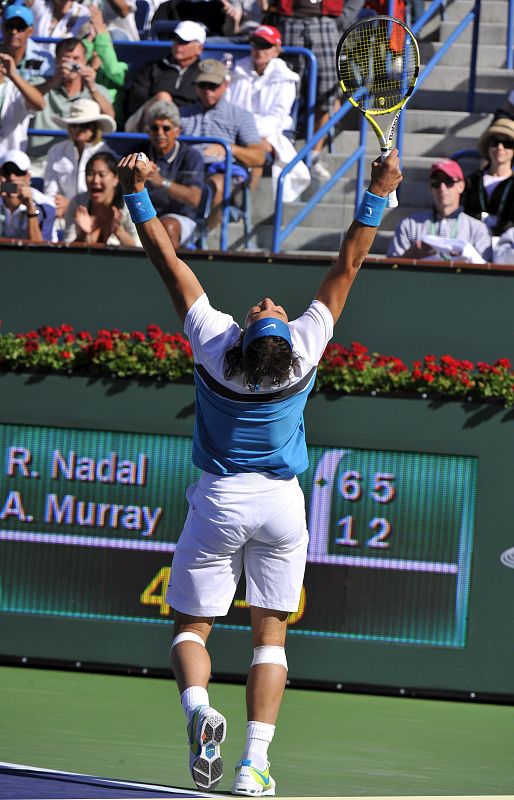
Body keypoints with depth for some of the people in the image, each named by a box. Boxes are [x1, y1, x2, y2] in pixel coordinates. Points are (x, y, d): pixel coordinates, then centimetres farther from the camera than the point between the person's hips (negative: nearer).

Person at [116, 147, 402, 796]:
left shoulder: (213, 343, -19)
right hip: (281, 505, 1)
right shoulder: (306, 347, -17)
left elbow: (169, 260, -13)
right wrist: (378, 195, -7)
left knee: (190, 627, 8)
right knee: (269, 633, 7)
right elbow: (346, 265, -11)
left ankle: (197, 706, -23)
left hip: (219, 502, -1)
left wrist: (136, 193, -8)